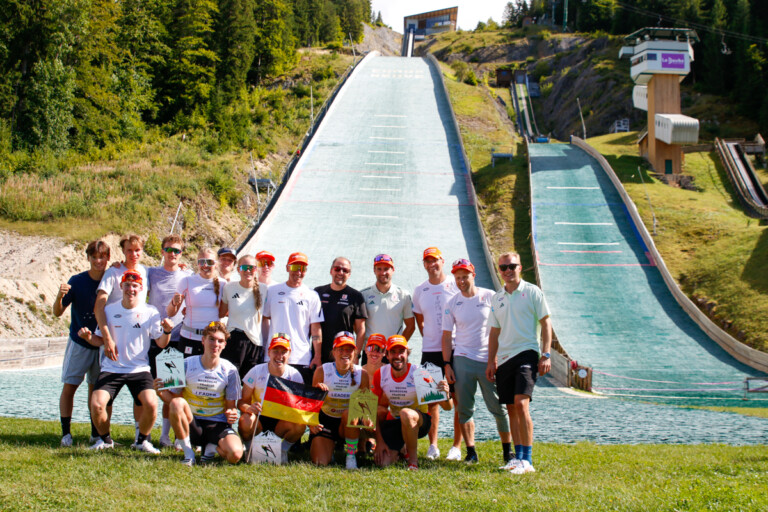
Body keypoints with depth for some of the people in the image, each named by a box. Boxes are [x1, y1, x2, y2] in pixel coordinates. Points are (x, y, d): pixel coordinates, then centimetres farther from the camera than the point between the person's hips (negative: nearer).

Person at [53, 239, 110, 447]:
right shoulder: (77, 281, -10)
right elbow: (58, 312, -11)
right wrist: (60, 296, -30)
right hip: (79, 342, -2)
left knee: (96, 387, 9)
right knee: (69, 386, -5)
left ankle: (96, 433, 15)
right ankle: (65, 433, -1)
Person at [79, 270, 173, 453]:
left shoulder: (150, 312, 0)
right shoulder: (109, 310, 6)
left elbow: (161, 343, -2)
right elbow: (100, 340, 12)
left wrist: (167, 331, -23)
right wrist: (88, 337, -9)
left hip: (139, 369, -1)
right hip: (112, 369, 1)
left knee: (151, 404, -25)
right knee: (96, 404, -20)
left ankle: (142, 440, 3)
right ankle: (105, 439, 10)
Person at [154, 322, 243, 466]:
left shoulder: (230, 370, -1)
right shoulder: (187, 365, -2)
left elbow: (231, 405, 5)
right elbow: (173, 397, 2)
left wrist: (232, 413, -19)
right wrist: (161, 392, -20)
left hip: (218, 424, 0)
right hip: (191, 424, 0)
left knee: (235, 455, -30)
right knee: (177, 403, -34)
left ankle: (212, 447, 8)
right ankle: (188, 454, -16)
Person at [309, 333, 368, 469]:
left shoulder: (361, 374, -7)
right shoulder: (322, 371, -9)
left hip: (349, 423, 1)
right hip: (325, 421, 0)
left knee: (350, 412, -36)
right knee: (320, 463, -19)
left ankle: (351, 456, -17)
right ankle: (331, 446, 20)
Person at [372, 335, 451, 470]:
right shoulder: (380, 375, -8)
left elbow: (447, 407, -19)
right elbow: (376, 411, -1)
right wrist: (379, 442, -9)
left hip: (419, 421, -4)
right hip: (393, 422, 4)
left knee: (406, 414, -38)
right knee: (382, 462, -15)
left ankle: (413, 459, -18)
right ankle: (401, 448, 22)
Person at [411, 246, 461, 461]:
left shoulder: (456, 285, -1)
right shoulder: (419, 291, 11)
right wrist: (429, 339, 12)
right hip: (430, 351, 3)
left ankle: (457, 447, 3)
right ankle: (433, 446, 11)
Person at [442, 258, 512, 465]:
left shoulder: (490, 297, 1)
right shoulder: (452, 304, 6)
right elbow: (447, 336, 8)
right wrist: (447, 364, 0)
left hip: (489, 360, -2)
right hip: (462, 361, 2)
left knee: (498, 407, 0)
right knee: (464, 409, 1)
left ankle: (508, 451, 11)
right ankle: (471, 452, 9)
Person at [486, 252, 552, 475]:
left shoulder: (532, 292, 0)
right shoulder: (497, 298, 14)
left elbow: (545, 323, -1)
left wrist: (546, 355, -9)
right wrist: (491, 361, 14)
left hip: (526, 354, -6)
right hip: (504, 358, 6)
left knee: (522, 404, -17)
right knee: (511, 408, 7)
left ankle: (527, 460, -17)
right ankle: (518, 456, 14)